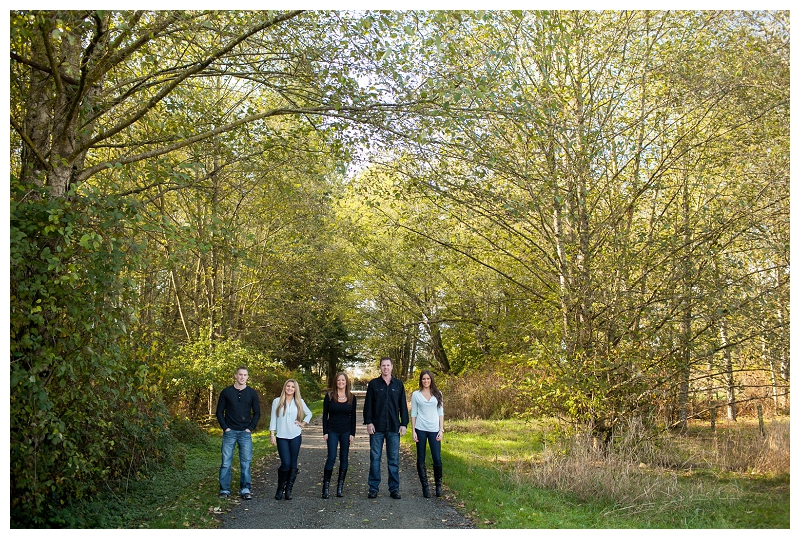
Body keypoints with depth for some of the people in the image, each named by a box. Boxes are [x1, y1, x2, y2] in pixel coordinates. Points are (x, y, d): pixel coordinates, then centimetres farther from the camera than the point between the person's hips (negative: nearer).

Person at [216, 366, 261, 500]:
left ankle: (245, 490, 9)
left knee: (245, 462, 2)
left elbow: (257, 413, 8)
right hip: (229, 432, -1)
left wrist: (250, 428, -2)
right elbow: (219, 412, 5)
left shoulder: (252, 393, 4)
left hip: (245, 433, 1)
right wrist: (225, 428, -4)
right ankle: (224, 490, 10)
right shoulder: (226, 392, 1)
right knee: (226, 462, 1)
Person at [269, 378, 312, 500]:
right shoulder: (277, 401, 4)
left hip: (295, 436, 2)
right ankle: (280, 488, 9)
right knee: (286, 463, -11)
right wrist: (272, 434, -1)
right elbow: (273, 418, 5)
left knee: (293, 464, 1)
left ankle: (288, 490, 12)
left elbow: (309, 414, 21)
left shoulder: (299, 402, 7)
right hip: (281, 437, -2)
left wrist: (303, 423, 7)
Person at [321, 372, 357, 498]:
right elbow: (325, 414, 1)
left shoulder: (351, 397, 4)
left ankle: (340, 488, 11)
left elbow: (353, 416, 7)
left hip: (346, 431, 2)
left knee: (344, 458, 4)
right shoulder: (329, 396, -1)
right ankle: (326, 487, -2)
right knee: (331, 457, -9)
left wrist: (352, 433, 1)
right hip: (332, 431, -2)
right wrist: (325, 432, -4)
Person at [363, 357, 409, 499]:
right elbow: (368, 404, 2)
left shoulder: (398, 385, 8)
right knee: (375, 458, 2)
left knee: (394, 459, 5)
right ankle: (373, 488, 10)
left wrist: (404, 424, 3)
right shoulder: (373, 384, 4)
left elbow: (403, 406, 9)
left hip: (393, 428, 1)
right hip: (377, 428, -1)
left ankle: (394, 488, 12)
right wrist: (368, 422, -6)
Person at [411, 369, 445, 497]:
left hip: (434, 429, 1)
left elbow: (441, 412, 9)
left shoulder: (437, 394, 8)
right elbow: (413, 413, 5)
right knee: (421, 459, 3)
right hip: (420, 429, 0)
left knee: (437, 459, -4)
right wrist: (413, 431, -1)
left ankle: (438, 485, 16)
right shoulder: (416, 394, 5)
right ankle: (425, 487, 14)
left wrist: (441, 429, 1)